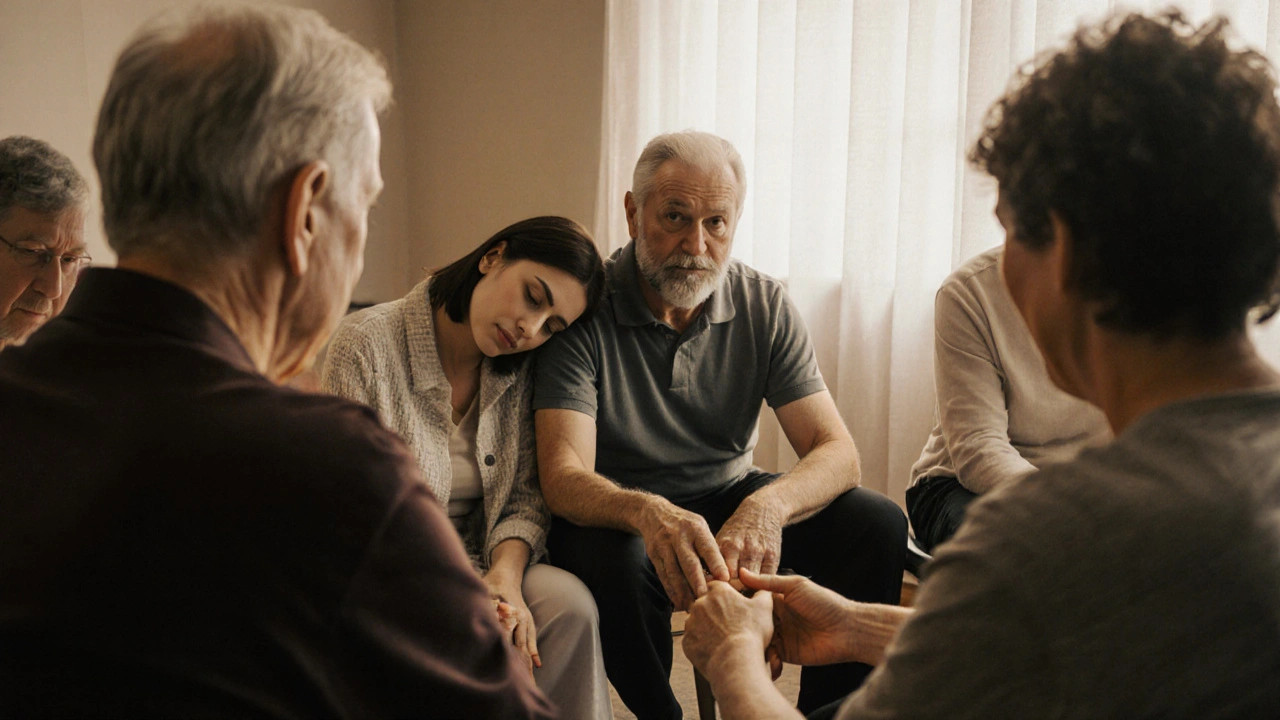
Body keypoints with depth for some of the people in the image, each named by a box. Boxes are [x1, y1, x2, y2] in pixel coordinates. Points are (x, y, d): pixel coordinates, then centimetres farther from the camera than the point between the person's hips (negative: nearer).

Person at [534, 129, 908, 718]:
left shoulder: (764, 306, -6)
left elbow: (836, 451, -13)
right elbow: (563, 475, -26)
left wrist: (767, 505, -37)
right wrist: (649, 514, -50)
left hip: (727, 497, 4)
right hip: (617, 512, -3)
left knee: (878, 524, -16)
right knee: (618, 563, -37)